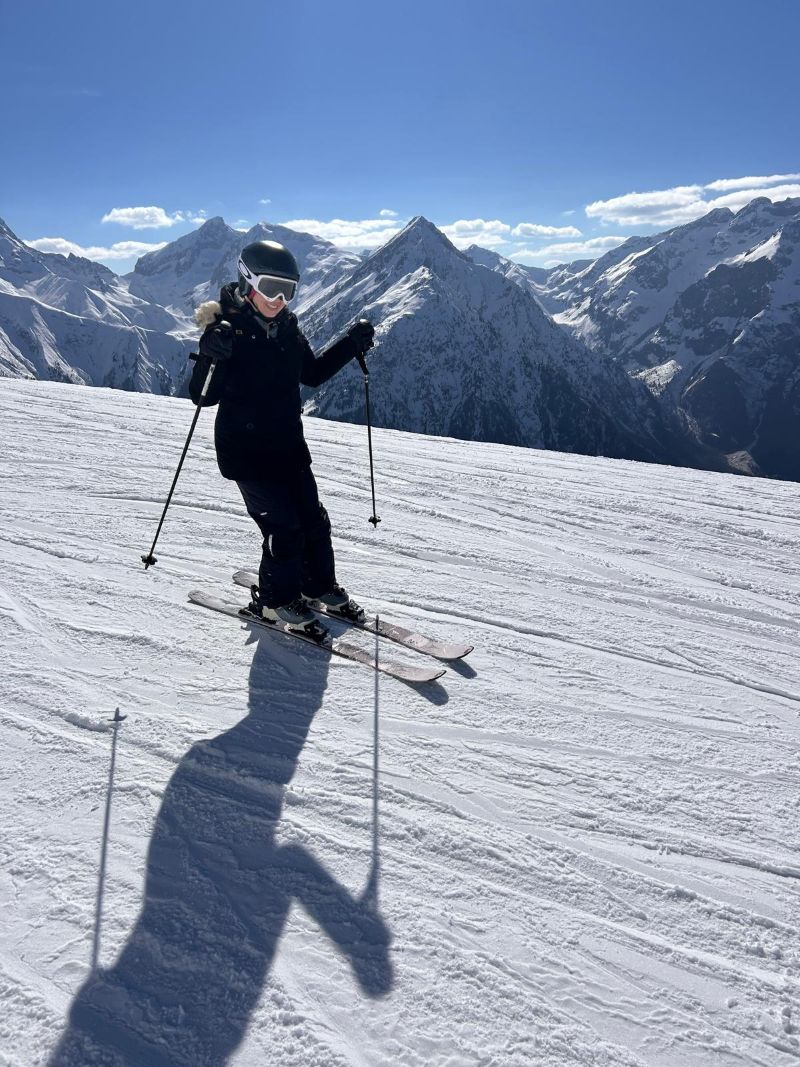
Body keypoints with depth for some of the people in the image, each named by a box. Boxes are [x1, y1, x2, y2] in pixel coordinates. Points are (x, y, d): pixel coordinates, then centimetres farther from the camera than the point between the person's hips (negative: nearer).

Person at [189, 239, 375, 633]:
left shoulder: (287, 327, 2)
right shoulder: (228, 330, -17)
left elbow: (313, 373, 17)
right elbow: (203, 397, -20)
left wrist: (351, 344, 7)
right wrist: (211, 356, -38)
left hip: (288, 445, 7)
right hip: (246, 451, -6)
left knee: (313, 519, 12)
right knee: (283, 526, -6)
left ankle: (319, 585, 34)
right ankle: (276, 600, 18)